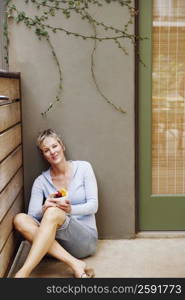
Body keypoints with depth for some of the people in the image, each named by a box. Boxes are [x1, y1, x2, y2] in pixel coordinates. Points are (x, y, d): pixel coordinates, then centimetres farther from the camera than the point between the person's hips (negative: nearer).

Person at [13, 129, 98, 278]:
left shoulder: (83, 168, 2)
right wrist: (44, 209, -27)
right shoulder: (41, 181, 6)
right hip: (56, 240, 3)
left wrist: (70, 209, -24)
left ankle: (23, 273, -39)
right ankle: (75, 264, -32)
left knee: (54, 211, -32)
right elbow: (32, 215, -4)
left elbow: (93, 206, -4)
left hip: (86, 238, -3)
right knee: (20, 219, -24)